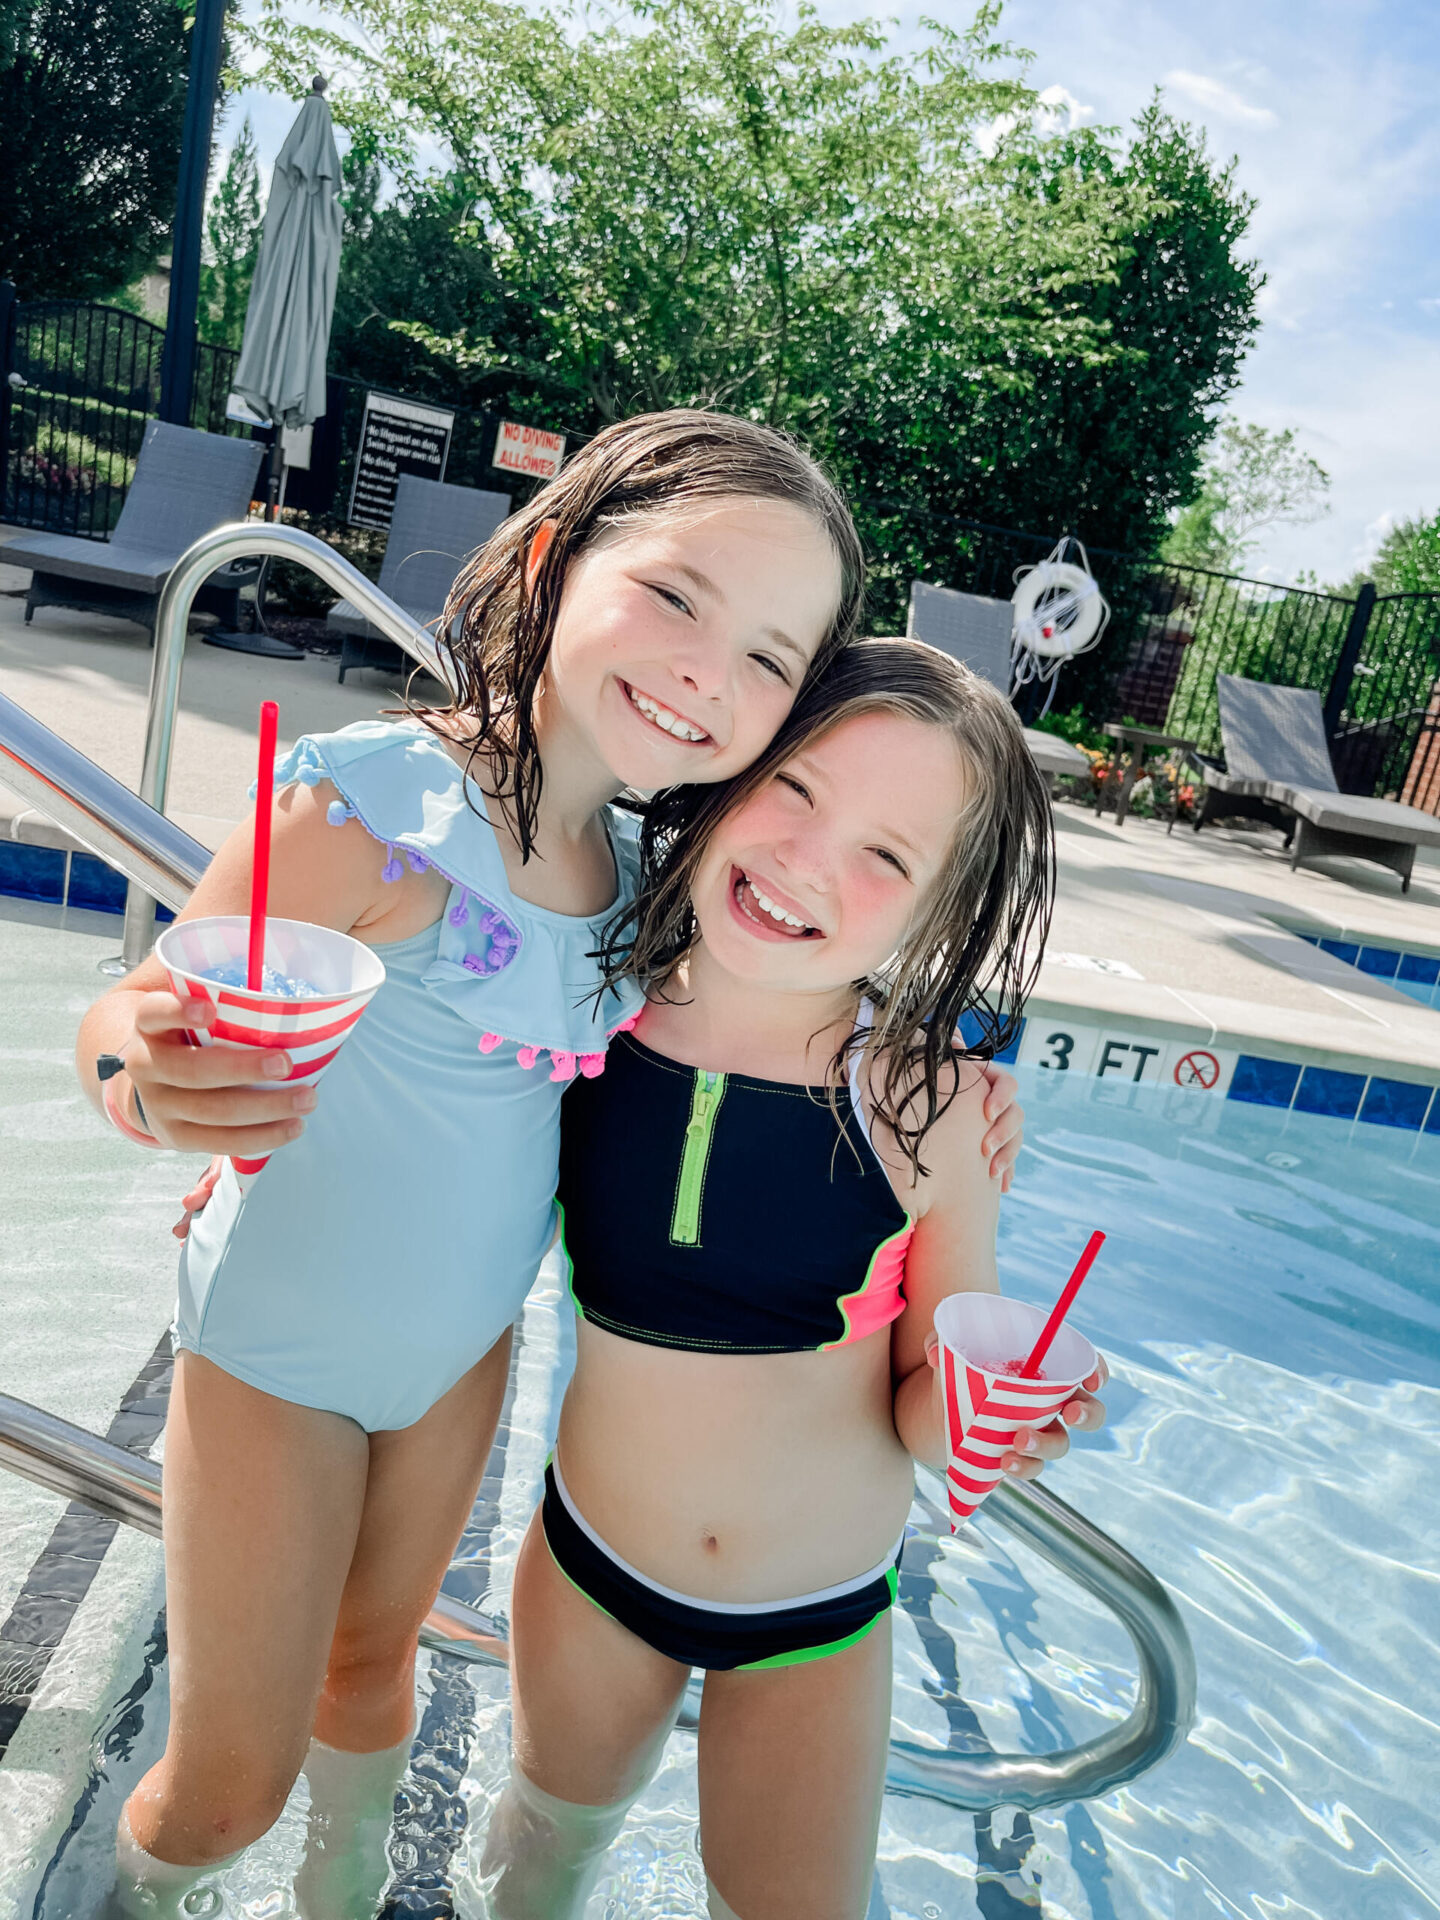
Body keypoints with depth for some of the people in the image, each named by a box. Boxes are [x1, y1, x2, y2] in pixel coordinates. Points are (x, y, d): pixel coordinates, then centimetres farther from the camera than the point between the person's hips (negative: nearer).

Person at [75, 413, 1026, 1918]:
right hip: (277, 1356, -5)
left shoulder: (630, 873, -7)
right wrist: (150, 1079, -46)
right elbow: (137, 1015, -21)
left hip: (462, 1348, 5)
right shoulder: (380, 801, -27)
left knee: (373, 1657, 27)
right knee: (229, 1784, 12)